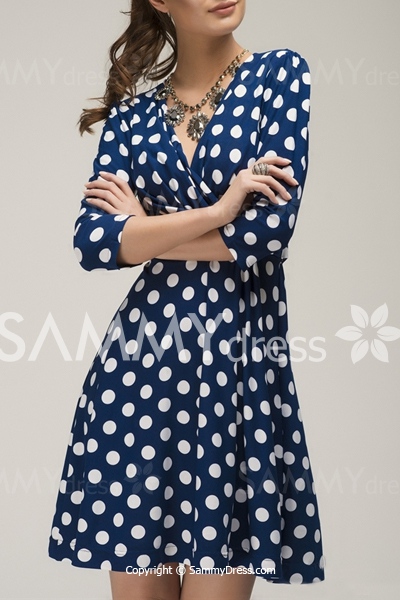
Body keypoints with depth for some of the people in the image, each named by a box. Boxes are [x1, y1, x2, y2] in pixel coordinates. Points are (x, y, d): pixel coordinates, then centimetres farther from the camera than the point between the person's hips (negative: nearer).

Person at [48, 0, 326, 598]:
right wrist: (217, 211, -13)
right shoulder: (132, 113, 9)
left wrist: (143, 230, -2)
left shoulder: (279, 74, 3)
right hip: (142, 359, 2)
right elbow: (90, 241, -5)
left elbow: (273, 225, -10)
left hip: (243, 362, -2)